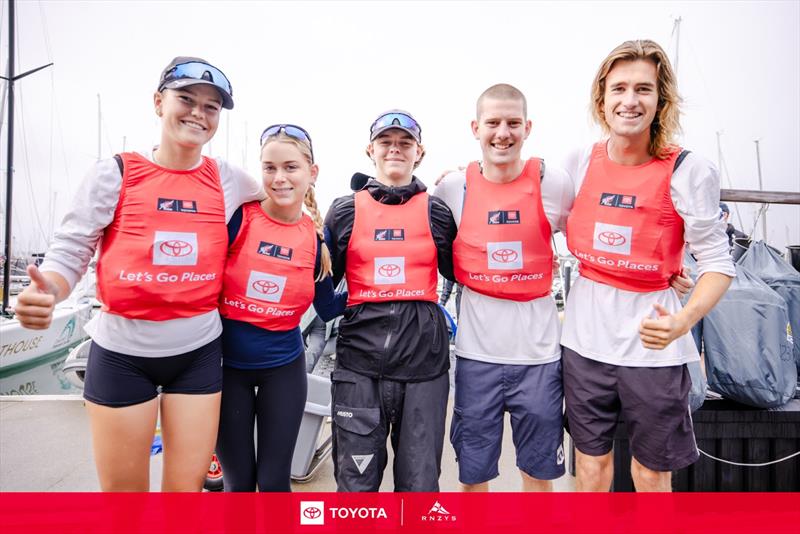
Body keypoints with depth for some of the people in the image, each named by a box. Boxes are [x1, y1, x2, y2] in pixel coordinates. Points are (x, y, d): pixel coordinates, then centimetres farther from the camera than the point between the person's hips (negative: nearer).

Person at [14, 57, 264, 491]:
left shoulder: (227, 180, 2)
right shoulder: (114, 174, -5)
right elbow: (69, 253, -4)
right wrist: (46, 291, -25)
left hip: (199, 351, 2)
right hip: (121, 352, -1)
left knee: (187, 485, 11)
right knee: (122, 489, 13)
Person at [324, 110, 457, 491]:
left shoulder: (436, 211, 8)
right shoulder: (345, 210, 8)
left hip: (424, 359, 1)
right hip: (360, 361, 0)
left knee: (420, 481, 10)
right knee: (356, 482, 8)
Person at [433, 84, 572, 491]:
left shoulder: (554, 184, -3)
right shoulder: (453, 188, -2)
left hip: (538, 349, 0)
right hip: (476, 350, 0)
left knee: (539, 471, 18)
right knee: (472, 472, 15)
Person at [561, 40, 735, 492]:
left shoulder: (688, 171, -10)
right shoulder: (581, 162, 0)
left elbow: (718, 264, -8)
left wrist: (683, 321, -26)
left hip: (652, 338, -2)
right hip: (587, 331, 3)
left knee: (652, 469, 16)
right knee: (592, 458, 18)